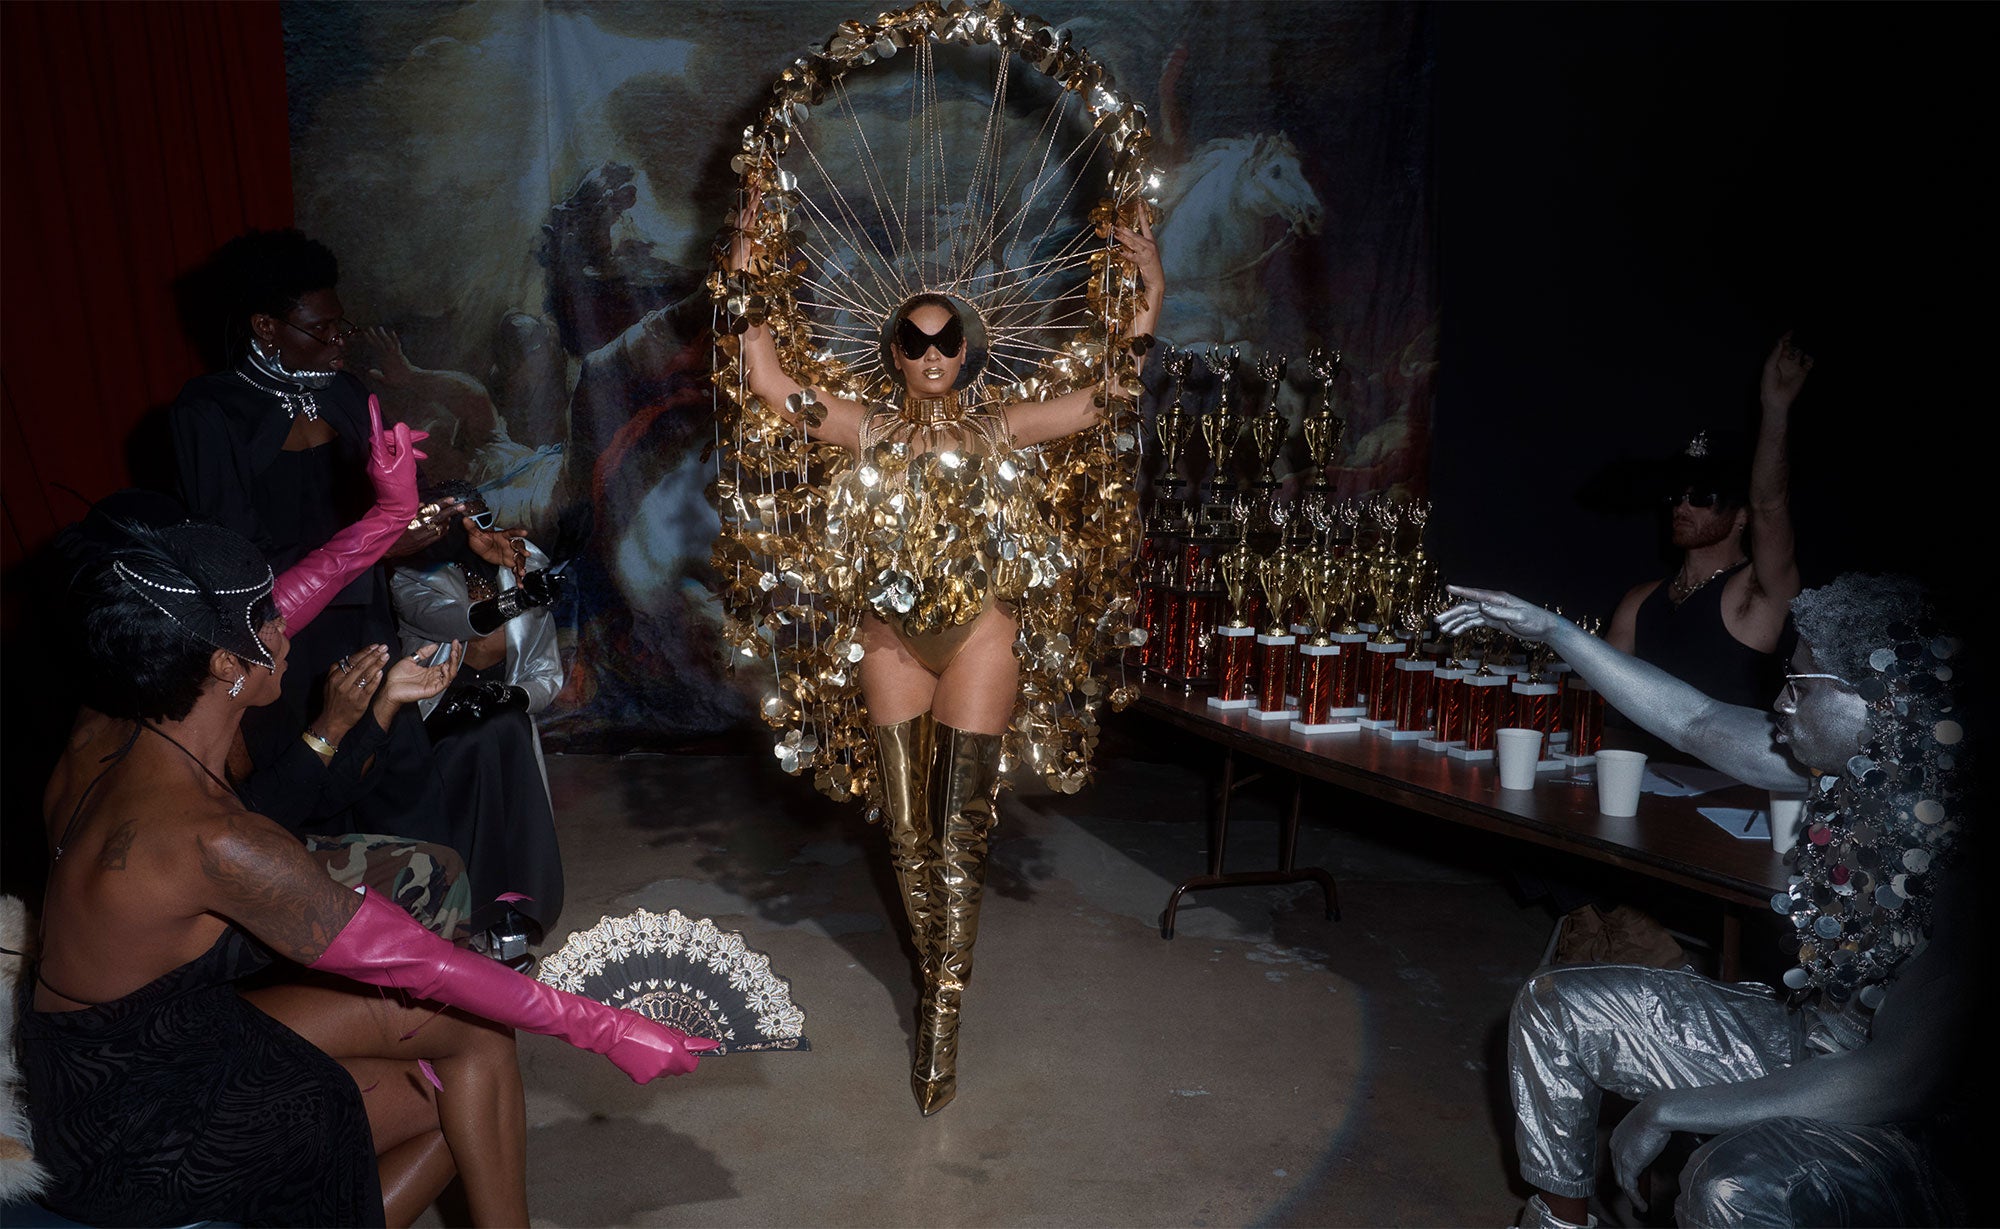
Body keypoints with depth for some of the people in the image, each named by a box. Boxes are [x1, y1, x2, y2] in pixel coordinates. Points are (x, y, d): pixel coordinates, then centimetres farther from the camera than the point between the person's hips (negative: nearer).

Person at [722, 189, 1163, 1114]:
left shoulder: (1000, 431, 8)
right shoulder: (870, 431, 10)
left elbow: (1105, 395, 7)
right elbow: (771, 385, 6)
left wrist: (1150, 293, 3)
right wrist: (746, 286, 2)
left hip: (980, 632, -2)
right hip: (892, 636, 2)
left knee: (960, 826, -4)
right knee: (906, 826, 7)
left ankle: (944, 1013, 1)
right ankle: (939, 976, 26)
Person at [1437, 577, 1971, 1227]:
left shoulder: (1955, 844, -30)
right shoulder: (1850, 770, -8)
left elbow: (1907, 1080, -31)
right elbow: (1695, 720, 4)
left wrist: (1670, 1110, -24)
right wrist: (1551, 628, 5)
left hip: (1905, 1125, -8)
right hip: (1810, 1044, 8)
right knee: (1553, 1005, 8)